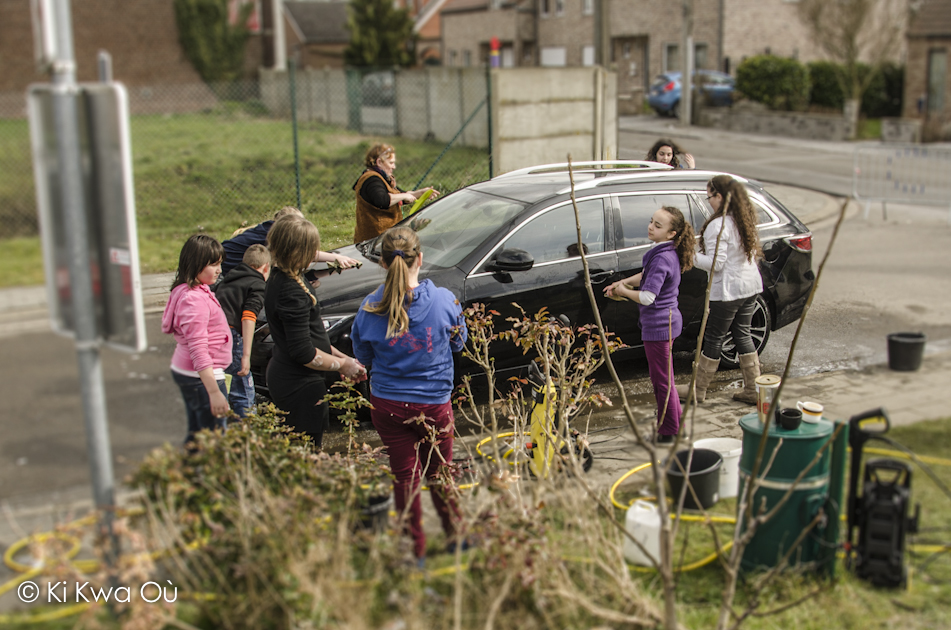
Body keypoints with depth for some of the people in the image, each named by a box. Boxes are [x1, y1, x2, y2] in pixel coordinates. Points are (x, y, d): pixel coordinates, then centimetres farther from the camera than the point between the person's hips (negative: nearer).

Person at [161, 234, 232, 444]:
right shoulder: (195, 300, -22)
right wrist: (214, 392, -27)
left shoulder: (186, 291, 10)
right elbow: (198, 350, -26)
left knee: (196, 435, 19)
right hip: (201, 377, -11)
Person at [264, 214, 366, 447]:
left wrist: (339, 355, 12)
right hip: (300, 386, -10)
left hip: (281, 374, 10)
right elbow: (303, 353, -22)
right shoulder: (292, 292, -24)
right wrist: (341, 365, -8)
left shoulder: (278, 278, 8)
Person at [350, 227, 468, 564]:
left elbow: (363, 357, 2)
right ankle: (457, 538, 33)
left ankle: (415, 551, 20)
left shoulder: (370, 308, -12)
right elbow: (458, 342, 4)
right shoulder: (444, 300, -14)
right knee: (439, 473, 19)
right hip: (434, 403, 0)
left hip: (388, 406, 0)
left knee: (404, 476, 13)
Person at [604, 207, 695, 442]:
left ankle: (668, 431, 13)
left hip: (658, 324, -10)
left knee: (661, 379, 2)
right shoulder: (668, 252, 6)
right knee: (663, 377, 21)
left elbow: (647, 297, -27)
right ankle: (677, 419, 33)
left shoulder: (662, 258, -24)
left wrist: (623, 291, -10)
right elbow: (646, 276, 21)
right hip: (666, 320, 10)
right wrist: (623, 282, 7)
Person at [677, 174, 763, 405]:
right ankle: (753, 390, 18)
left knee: (713, 339, 3)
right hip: (750, 285, 8)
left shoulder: (718, 225, -19)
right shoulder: (745, 220, 8)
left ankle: (698, 391, 15)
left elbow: (716, 263, -22)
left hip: (727, 290, -8)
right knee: (742, 335, 16)